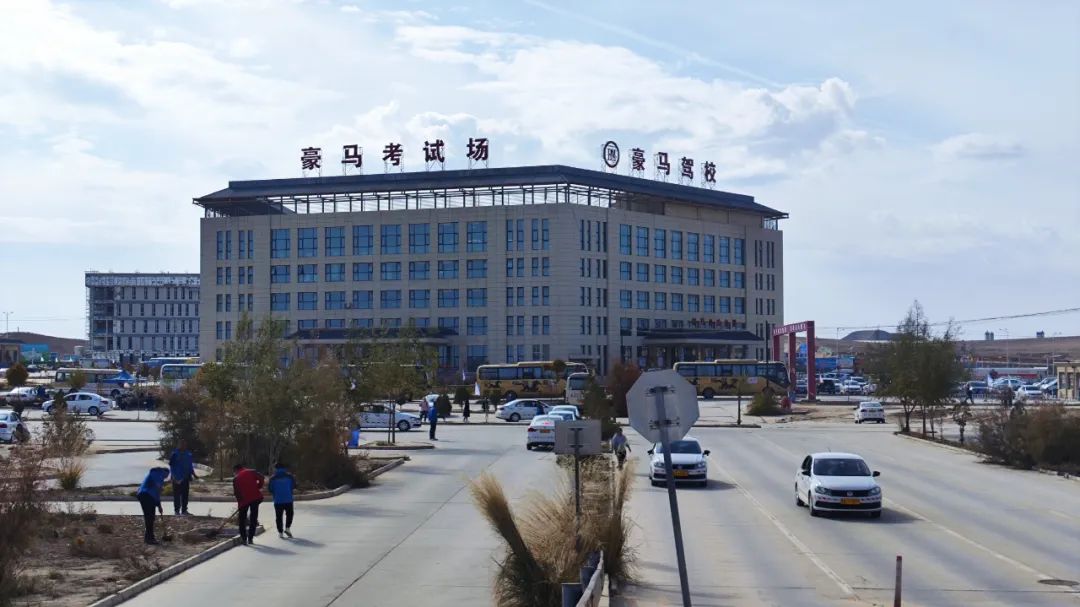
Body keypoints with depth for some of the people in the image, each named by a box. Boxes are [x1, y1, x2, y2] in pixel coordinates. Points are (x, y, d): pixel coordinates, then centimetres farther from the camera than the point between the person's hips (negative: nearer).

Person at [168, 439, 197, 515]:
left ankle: (184, 510, 15)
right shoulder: (175, 454, -9)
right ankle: (177, 510, 3)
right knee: (177, 494, -2)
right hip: (177, 478, -6)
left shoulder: (188, 454, 8)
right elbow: (171, 466, -9)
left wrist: (192, 473, 7)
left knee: (185, 494, 8)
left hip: (186, 477, 6)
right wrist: (175, 477, -16)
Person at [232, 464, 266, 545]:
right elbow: (262, 478, -7)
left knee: (242, 519, 15)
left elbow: (236, 492, 5)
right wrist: (258, 487, 7)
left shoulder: (236, 478, 6)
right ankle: (250, 538, 7)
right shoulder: (251, 472, 6)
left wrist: (239, 502, 13)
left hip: (244, 499, -1)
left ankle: (243, 538, 9)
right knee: (253, 518, 9)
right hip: (255, 497, 1)